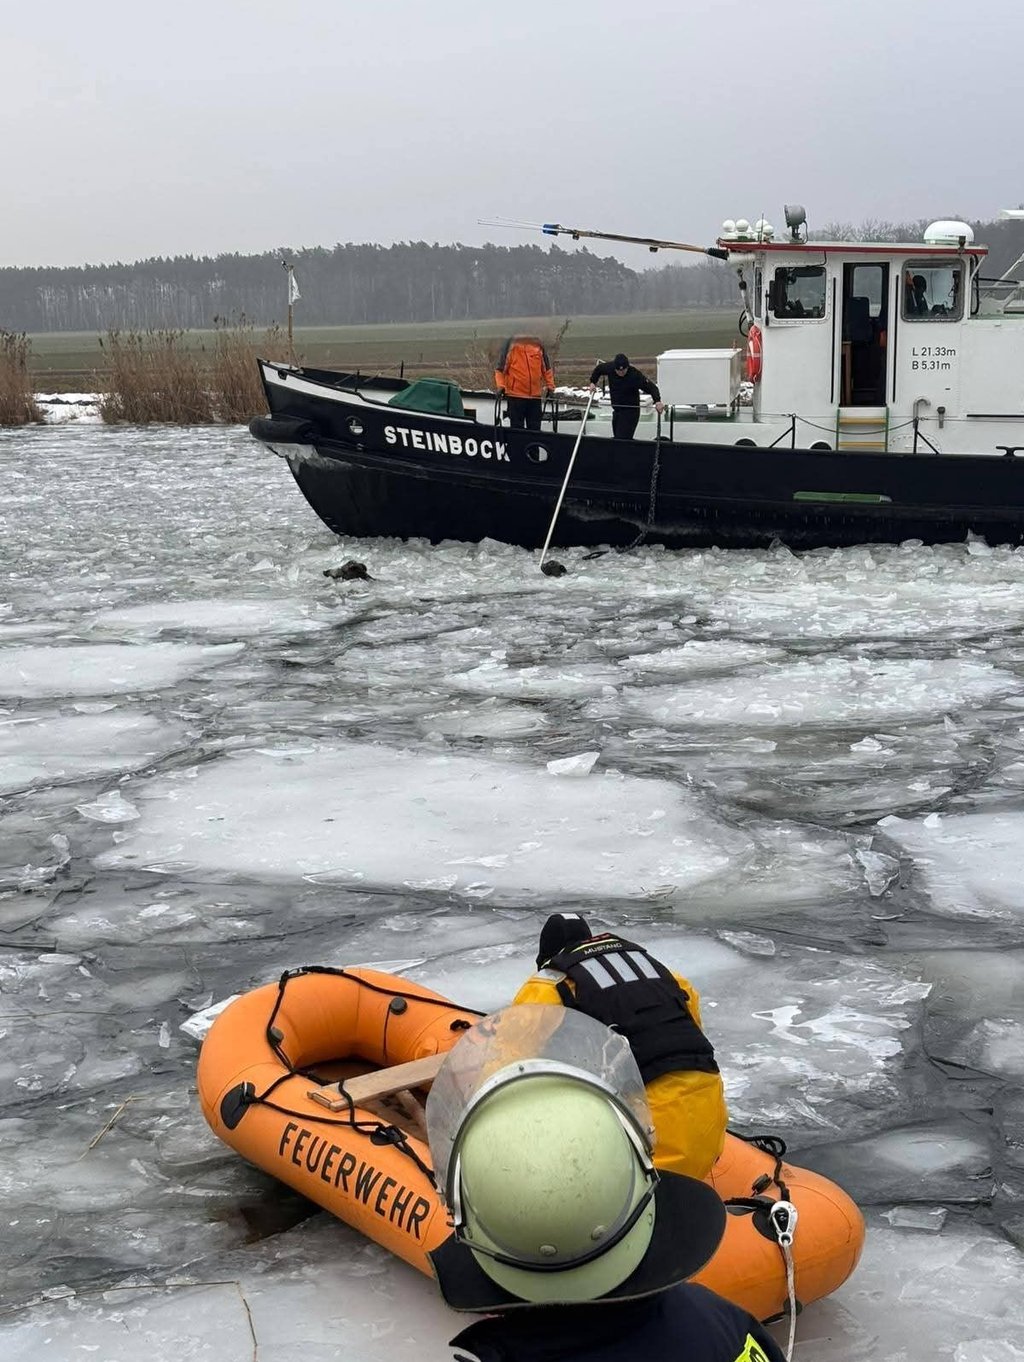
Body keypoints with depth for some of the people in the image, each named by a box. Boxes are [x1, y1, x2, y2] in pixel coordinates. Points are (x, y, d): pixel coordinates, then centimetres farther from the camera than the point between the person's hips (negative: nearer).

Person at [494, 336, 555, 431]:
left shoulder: (538, 345, 6)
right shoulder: (511, 344, -2)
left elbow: (546, 368, 15)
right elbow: (500, 368, -3)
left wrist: (550, 386, 8)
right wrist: (501, 386, -15)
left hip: (535, 395, 3)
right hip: (515, 395, -3)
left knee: (535, 428, 8)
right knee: (517, 427, 0)